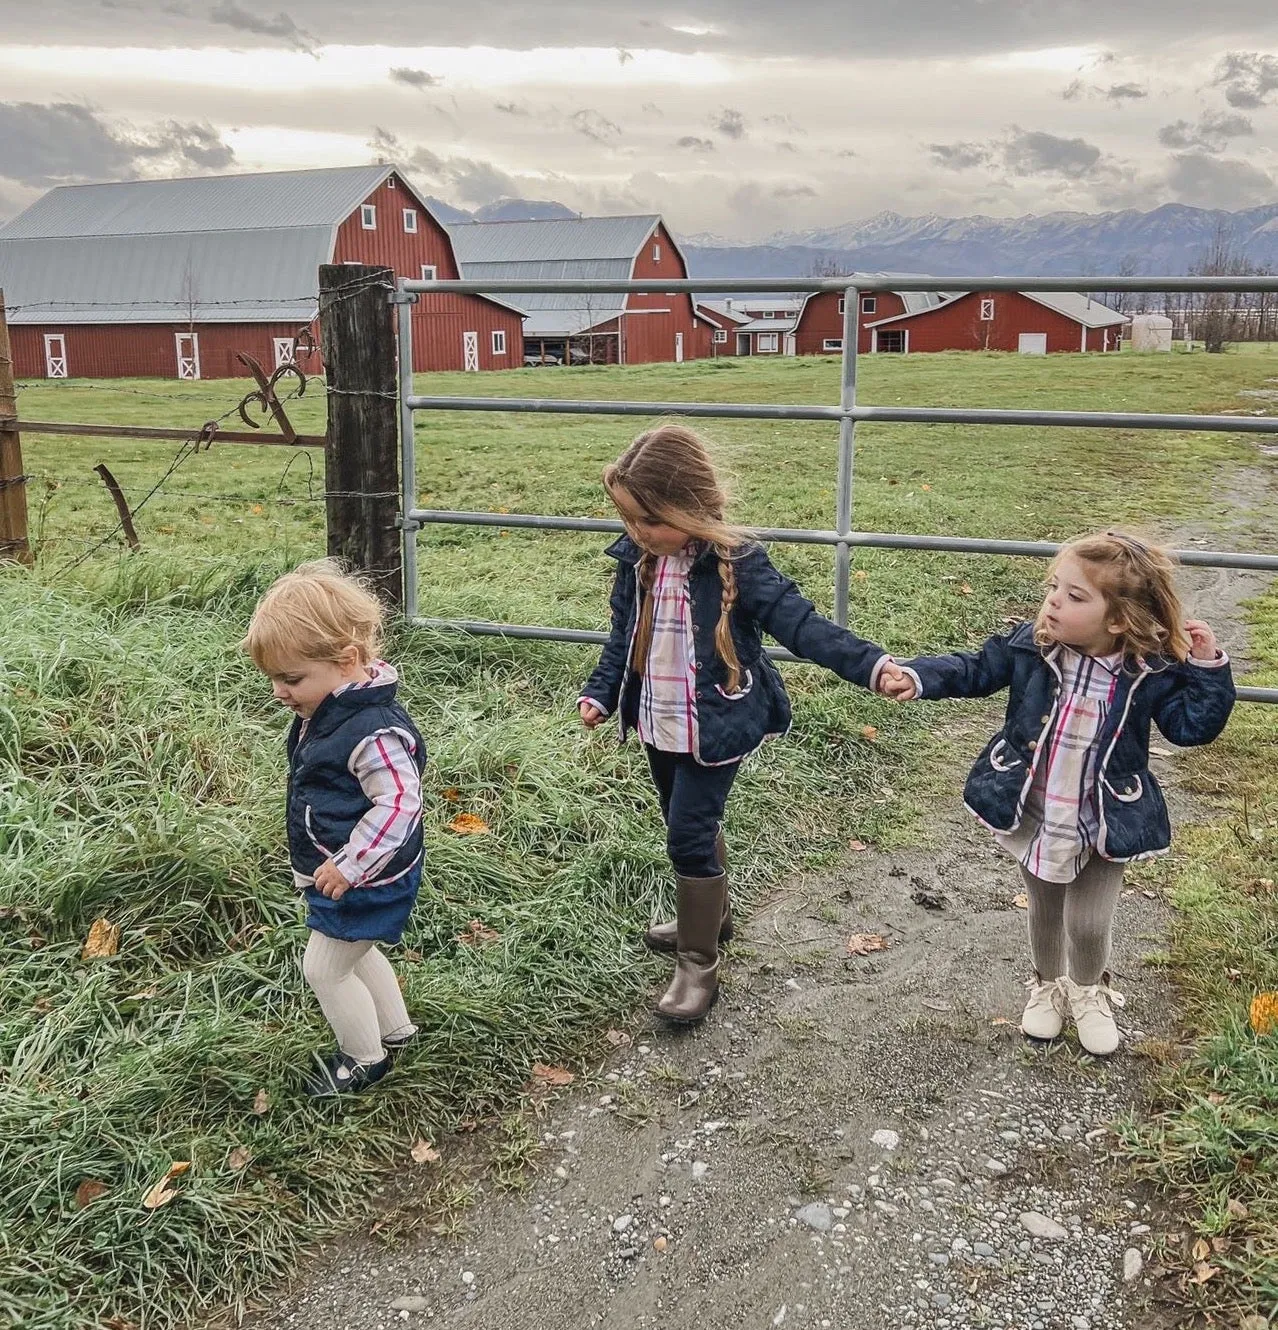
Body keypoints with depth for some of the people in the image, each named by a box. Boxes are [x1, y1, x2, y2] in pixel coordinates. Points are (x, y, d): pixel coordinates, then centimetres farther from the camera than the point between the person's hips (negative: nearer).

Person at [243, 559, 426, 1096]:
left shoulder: (373, 731, -33)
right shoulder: (326, 709, -1)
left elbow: (399, 803, -31)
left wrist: (349, 865, -29)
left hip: (364, 880, -10)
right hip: (340, 871, 10)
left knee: (324, 968, 4)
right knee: (354, 952, 26)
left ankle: (366, 1058, 26)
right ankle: (394, 1030, 46)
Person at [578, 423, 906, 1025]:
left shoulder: (736, 564, -20)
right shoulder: (637, 558, -1)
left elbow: (800, 624, -23)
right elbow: (623, 635, 11)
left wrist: (870, 664, -32)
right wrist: (600, 692, 4)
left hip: (714, 727, -7)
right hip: (657, 723, 7)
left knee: (690, 834, -5)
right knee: (690, 824, 22)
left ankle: (699, 962, 10)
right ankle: (707, 914, 45)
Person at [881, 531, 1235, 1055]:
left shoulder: (1151, 673, -17)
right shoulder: (1030, 645, -14)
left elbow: (1193, 725, -10)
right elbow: (974, 669, -3)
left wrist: (1208, 669, -20)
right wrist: (919, 676, -15)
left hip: (1103, 826, -2)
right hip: (1034, 816, 2)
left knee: (1089, 923, 12)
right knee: (1044, 911, 22)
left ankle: (1089, 994, 44)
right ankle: (1047, 986, 50)